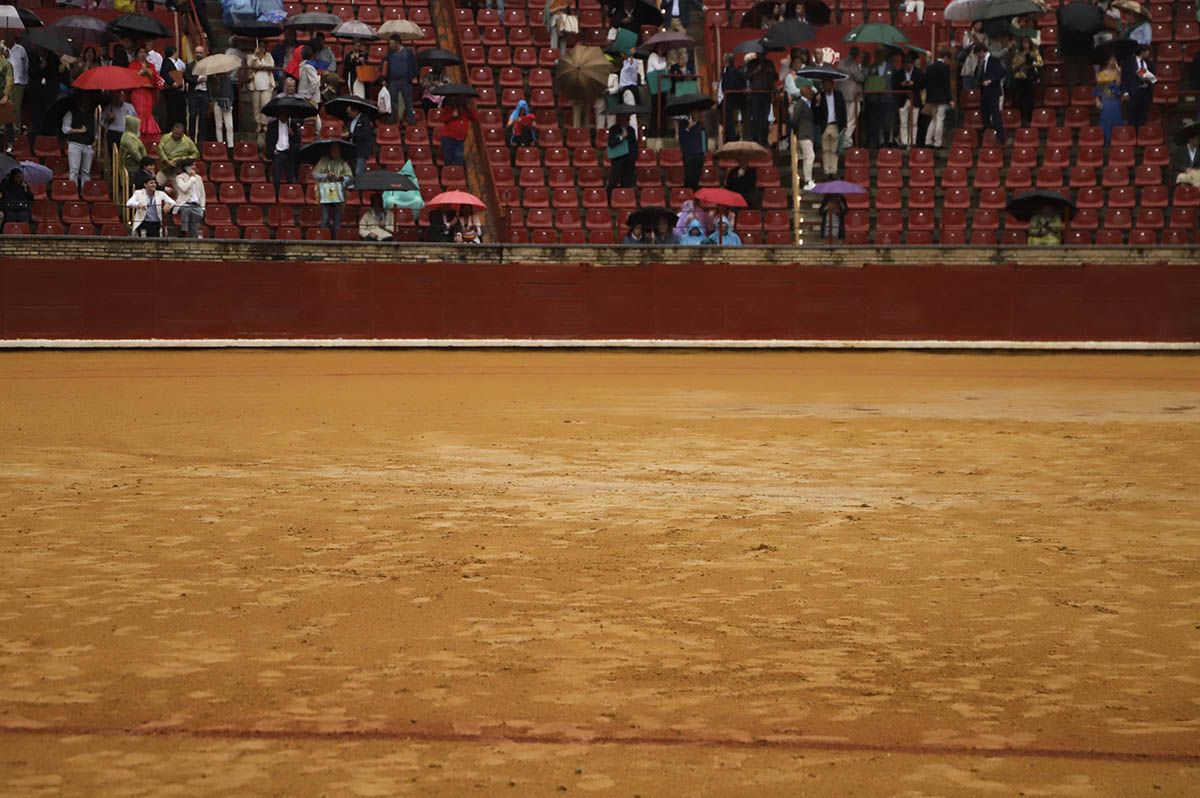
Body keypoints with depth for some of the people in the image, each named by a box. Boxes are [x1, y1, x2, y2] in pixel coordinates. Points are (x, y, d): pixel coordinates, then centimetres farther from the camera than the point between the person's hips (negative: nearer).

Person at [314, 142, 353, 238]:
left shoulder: (343, 163, 10)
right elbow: (315, 175, 4)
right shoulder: (323, 161, 8)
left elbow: (349, 178, 7)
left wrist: (343, 178, -13)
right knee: (325, 219, -6)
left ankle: (335, 240, 5)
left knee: (337, 220, 1)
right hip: (325, 194, -1)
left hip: (338, 195, 1)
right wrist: (326, 175, -9)